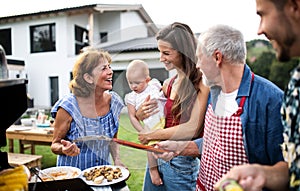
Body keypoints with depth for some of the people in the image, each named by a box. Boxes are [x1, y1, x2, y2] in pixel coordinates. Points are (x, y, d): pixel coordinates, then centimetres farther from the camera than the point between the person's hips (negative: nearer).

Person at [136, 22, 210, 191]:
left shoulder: (202, 82, -14)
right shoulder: (167, 84, 5)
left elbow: (193, 129, -22)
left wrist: (151, 135, -12)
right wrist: (140, 114, -8)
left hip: (182, 162, -6)